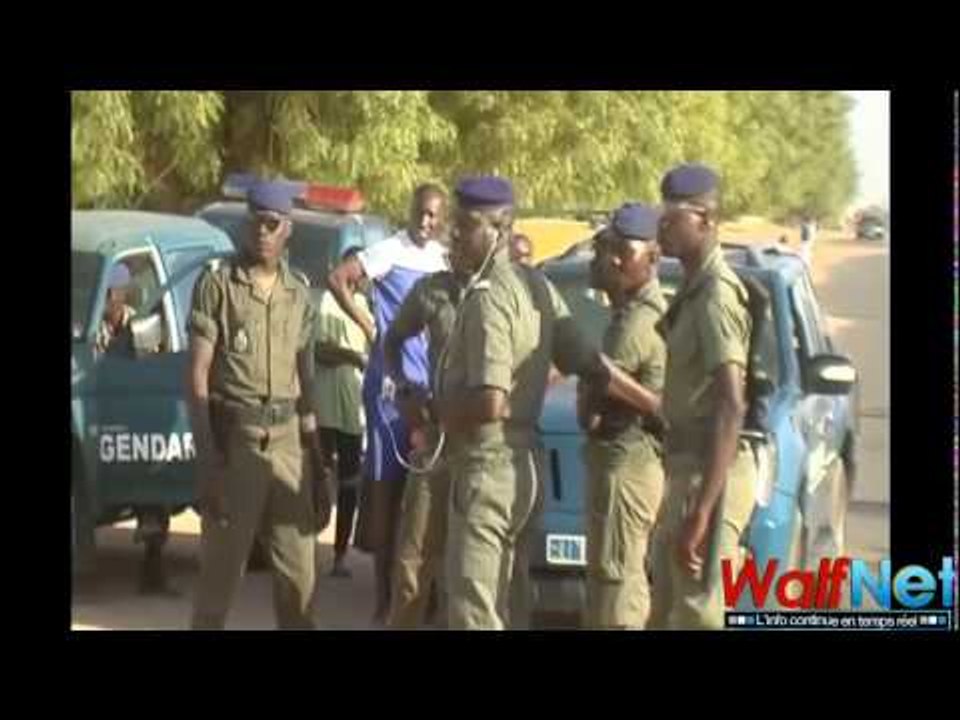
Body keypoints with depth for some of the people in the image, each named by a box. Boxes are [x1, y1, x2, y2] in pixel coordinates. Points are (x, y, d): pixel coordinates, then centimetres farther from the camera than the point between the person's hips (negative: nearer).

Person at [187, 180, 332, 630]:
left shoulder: (299, 296, 12)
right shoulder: (217, 286, -3)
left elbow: (307, 386, 14)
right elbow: (198, 377, -7)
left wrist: (319, 469, 10)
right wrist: (207, 461, -15)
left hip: (289, 443, 4)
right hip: (234, 440, -4)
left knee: (298, 576, 6)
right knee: (220, 572, -1)